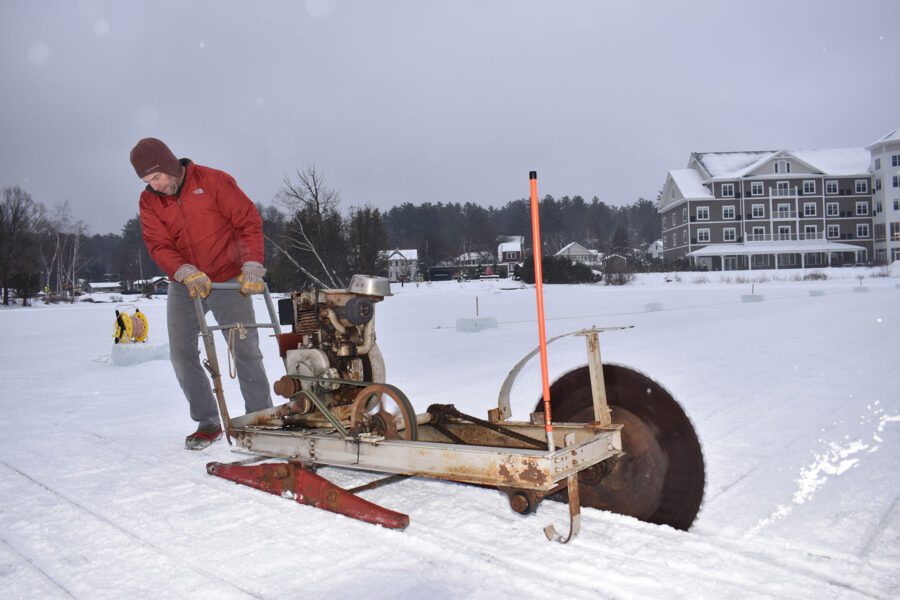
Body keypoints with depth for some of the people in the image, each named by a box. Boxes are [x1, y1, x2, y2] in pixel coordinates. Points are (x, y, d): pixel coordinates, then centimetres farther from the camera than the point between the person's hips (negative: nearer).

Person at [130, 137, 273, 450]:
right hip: (184, 286, 4)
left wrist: (251, 266, -19)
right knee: (181, 353, 0)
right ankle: (208, 422, 12)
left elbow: (249, 222, -10)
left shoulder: (214, 181, -10)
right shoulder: (149, 201, 1)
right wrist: (186, 272, -26)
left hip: (229, 280, -4)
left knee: (246, 350, -5)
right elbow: (159, 246, -7)